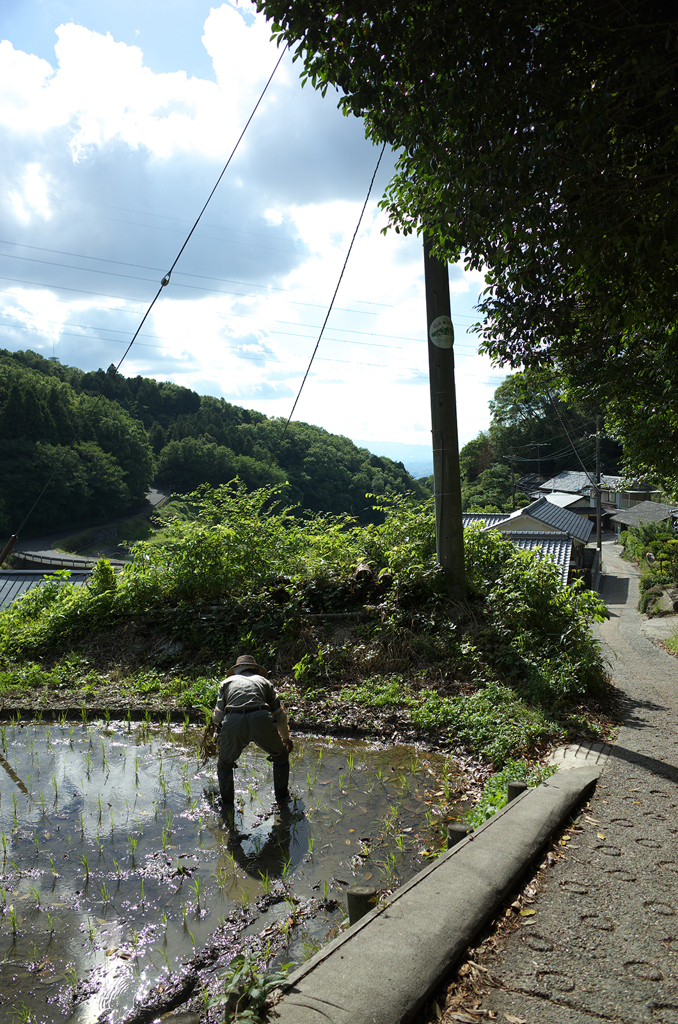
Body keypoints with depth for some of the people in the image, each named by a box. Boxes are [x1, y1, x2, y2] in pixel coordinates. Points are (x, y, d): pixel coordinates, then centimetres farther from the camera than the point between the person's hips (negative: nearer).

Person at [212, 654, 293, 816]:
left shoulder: (227, 681, 29)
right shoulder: (263, 680, 31)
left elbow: (217, 717, 18)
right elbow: (279, 714, 31)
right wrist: (286, 738, 48)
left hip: (232, 722, 0)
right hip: (261, 720, 0)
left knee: (224, 764, 27)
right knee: (281, 755, 27)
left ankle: (227, 806, 23)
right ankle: (282, 798, 34)